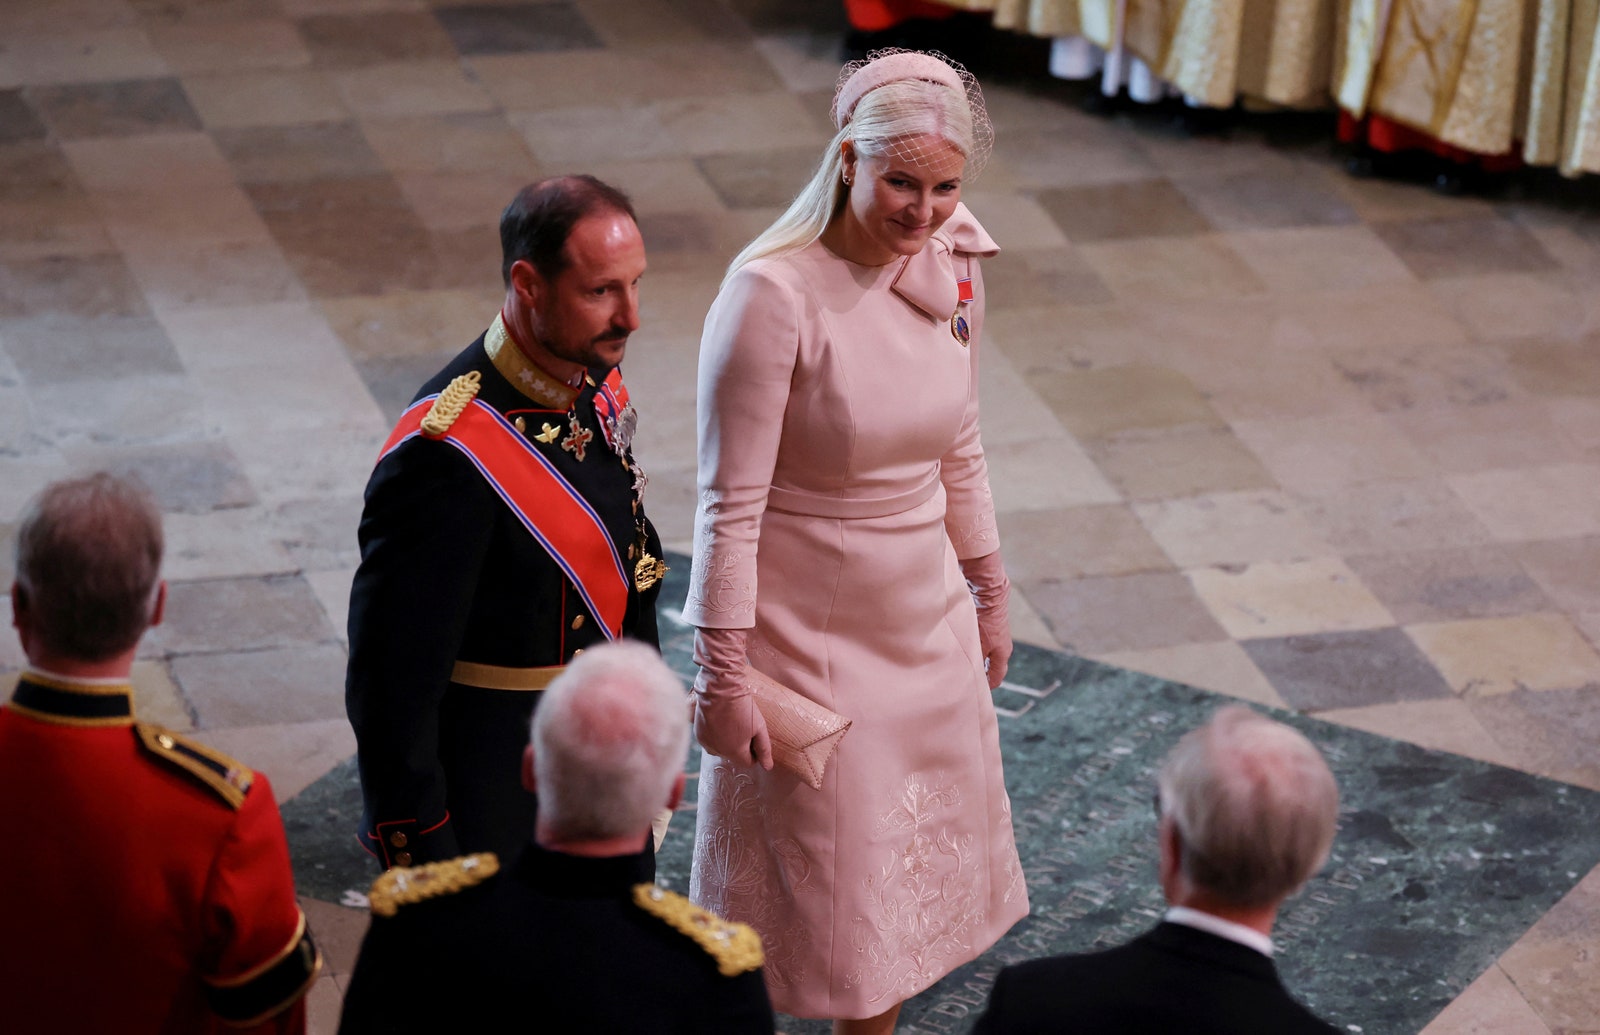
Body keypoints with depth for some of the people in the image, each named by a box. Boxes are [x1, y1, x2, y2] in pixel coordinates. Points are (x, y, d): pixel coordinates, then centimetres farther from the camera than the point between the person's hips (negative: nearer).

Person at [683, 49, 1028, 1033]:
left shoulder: (952, 262, -5)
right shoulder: (774, 292, -25)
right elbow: (732, 504, -20)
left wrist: (988, 592, 16)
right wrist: (722, 677, -17)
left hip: (925, 620, 6)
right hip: (807, 630, -6)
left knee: (916, 857, 19)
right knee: (815, 870, 9)